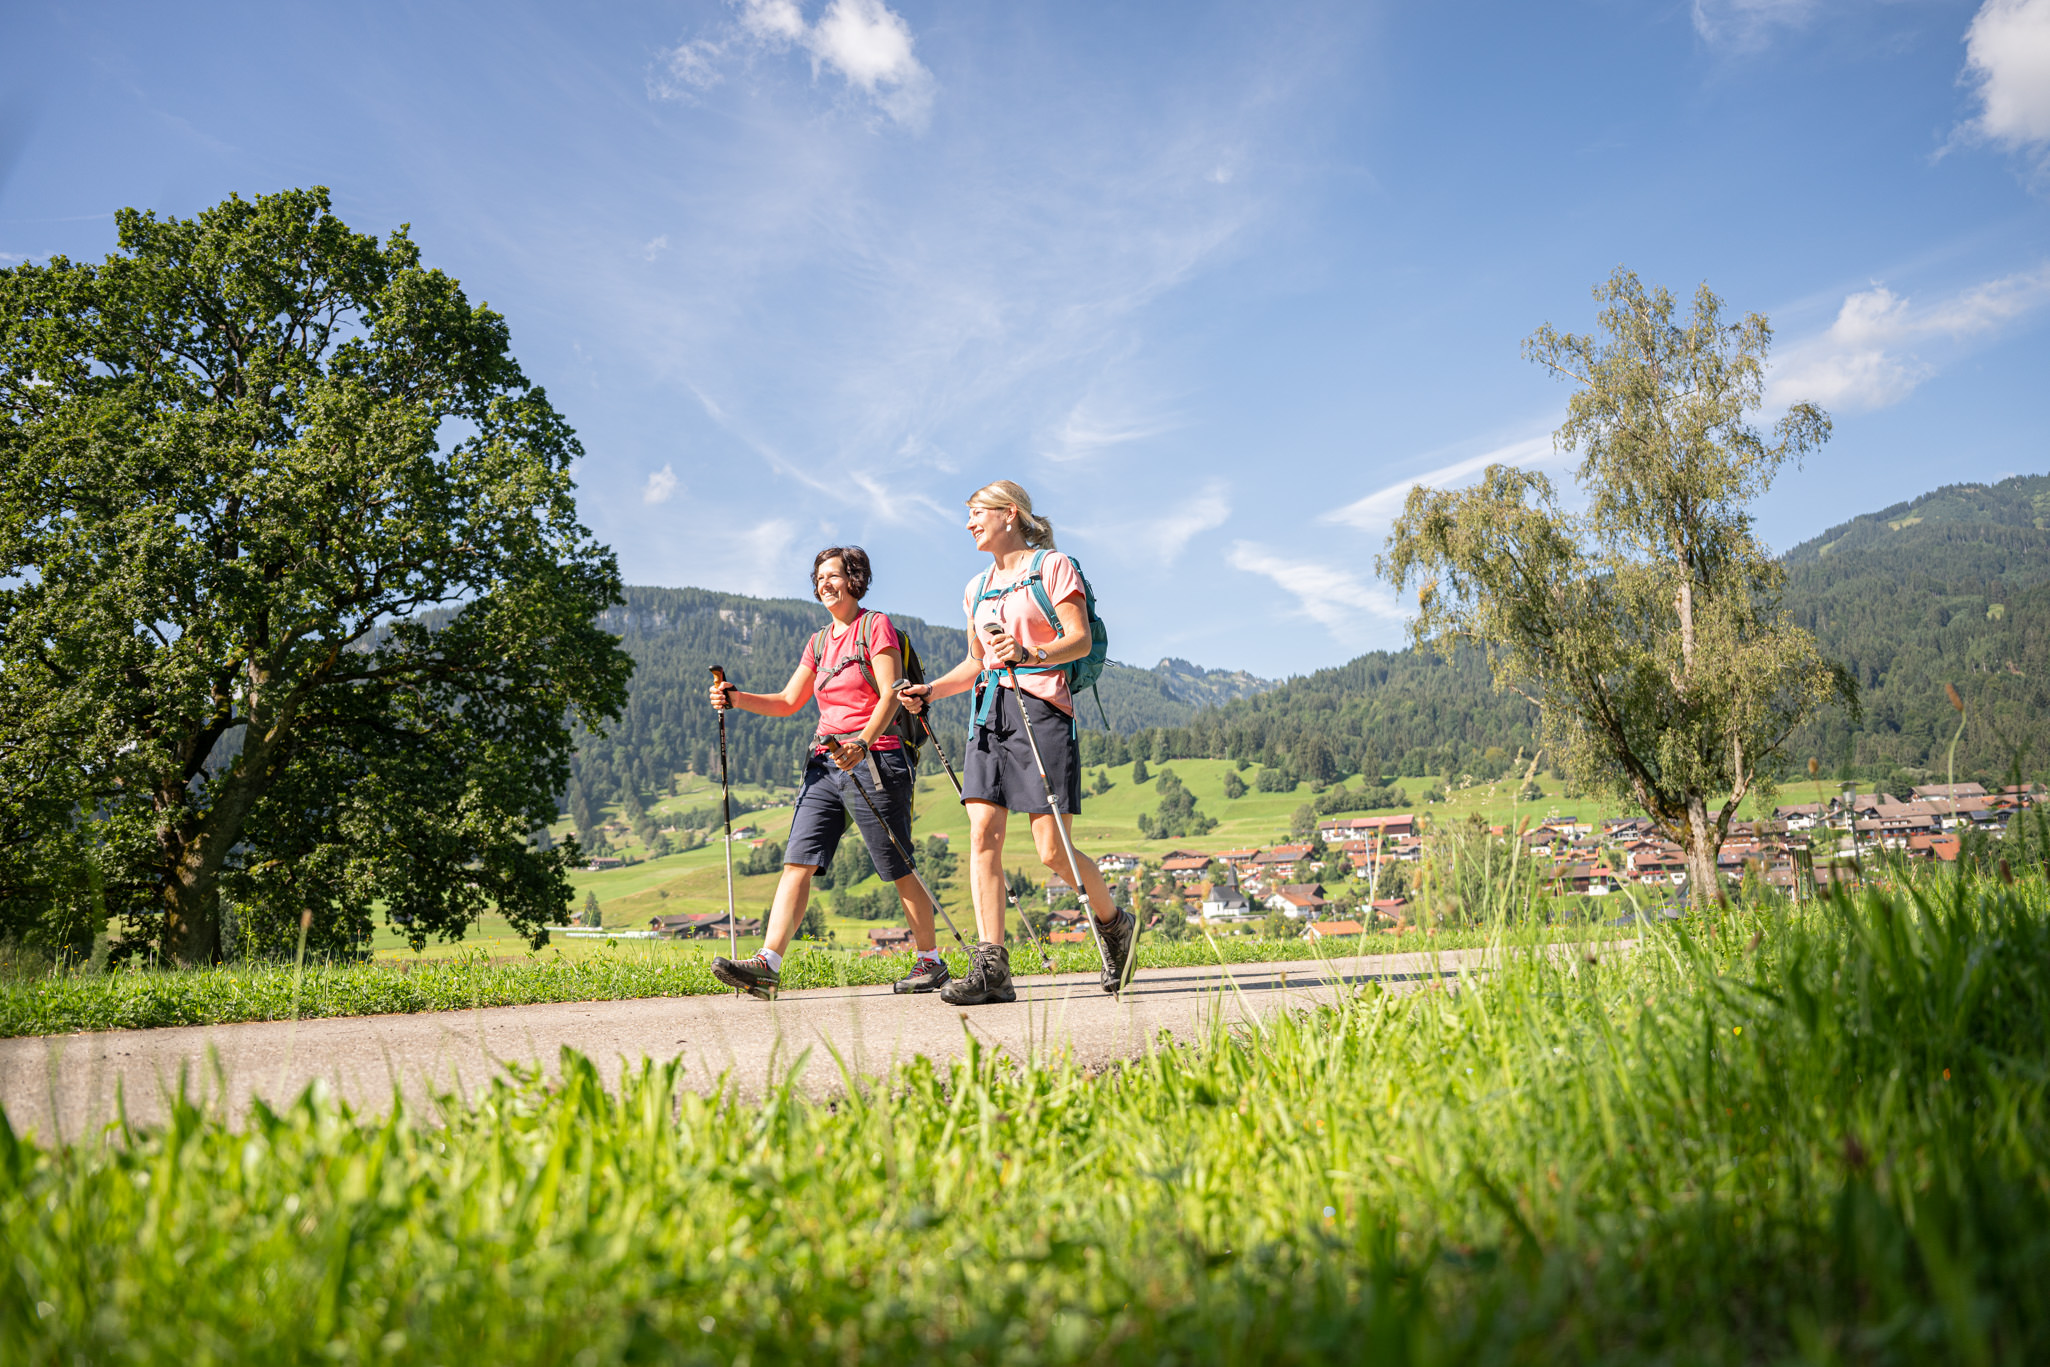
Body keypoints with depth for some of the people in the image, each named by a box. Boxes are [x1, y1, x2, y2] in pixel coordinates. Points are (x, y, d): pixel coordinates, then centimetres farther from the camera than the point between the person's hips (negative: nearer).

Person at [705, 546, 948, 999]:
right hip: (826, 764, 7)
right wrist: (736, 698, 2)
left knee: (897, 871, 1)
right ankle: (768, 965, -11)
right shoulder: (820, 642, 19)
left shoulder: (876, 625, -2)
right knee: (797, 863, -6)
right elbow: (788, 702, 19)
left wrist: (862, 743, -27)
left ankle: (931, 960, 16)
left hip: (873, 760, -6)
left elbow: (890, 695, -12)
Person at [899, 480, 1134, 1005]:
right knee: (983, 836, -8)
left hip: (1042, 709, -6)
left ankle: (1114, 923, 20)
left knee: (1053, 851, -7)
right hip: (990, 712, 6)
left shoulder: (1052, 566, 1)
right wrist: (930, 691, 9)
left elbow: (1081, 640, -8)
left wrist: (1030, 654, -25)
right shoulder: (978, 588, 20)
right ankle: (991, 967, -8)